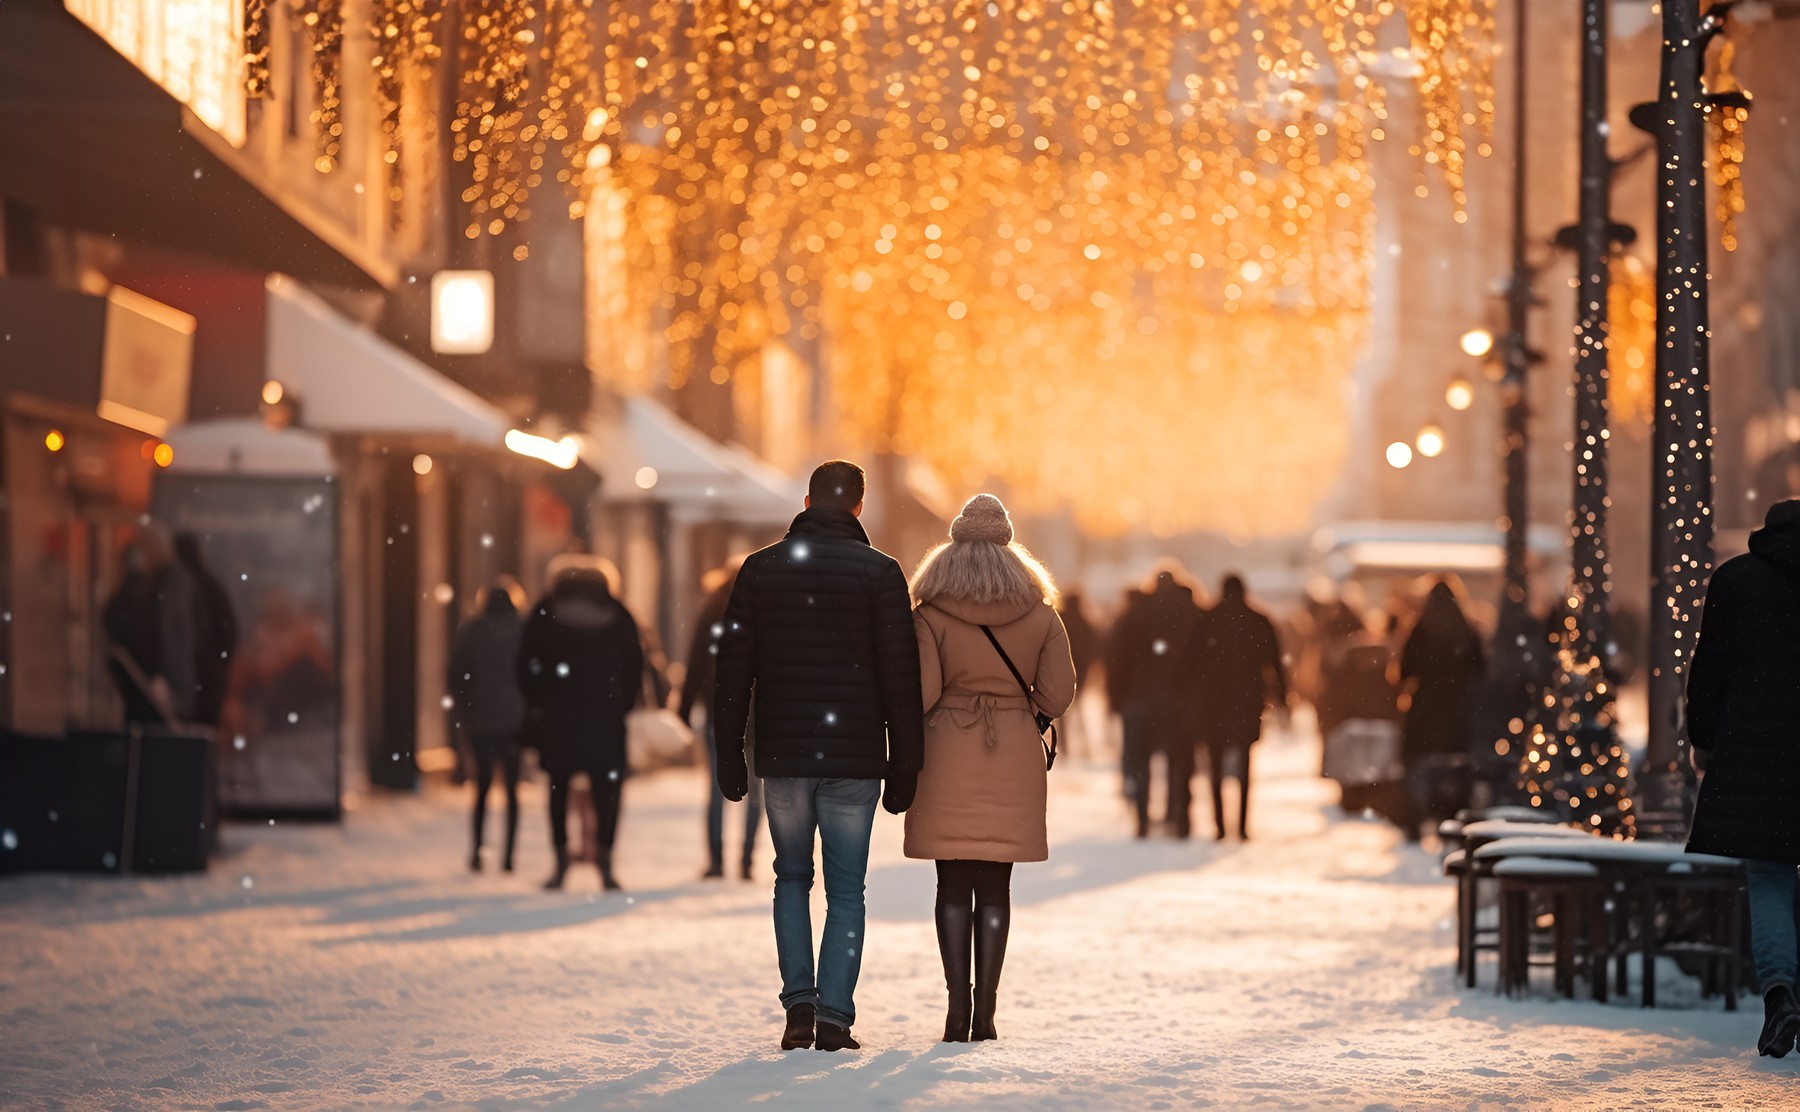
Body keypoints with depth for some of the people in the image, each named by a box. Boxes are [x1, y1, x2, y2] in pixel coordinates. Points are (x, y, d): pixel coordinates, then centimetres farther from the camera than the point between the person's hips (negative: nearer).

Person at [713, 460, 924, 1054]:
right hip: (854, 757, -2)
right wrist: (905, 766, 0)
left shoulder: (761, 569, 4)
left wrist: (729, 758, 11)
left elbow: (733, 671, 5)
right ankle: (834, 1016, -2)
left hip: (782, 756, 2)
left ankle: (799, 1002, 2)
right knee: (846, 890, 6)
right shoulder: (879, 572, -3)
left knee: (792, 877, 16)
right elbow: (900, 678, -5)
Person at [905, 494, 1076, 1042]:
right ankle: (985, 1012, 3)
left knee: (954, 886, 4)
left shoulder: (931, 615, -6)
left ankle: (957, 1008, -2)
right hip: (1014, 762, 1)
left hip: (948, 756, -1)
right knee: (995, 887, 6)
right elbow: (1057, 695, 0)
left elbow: (920, 692, -13)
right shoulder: (1040, 615, 1)